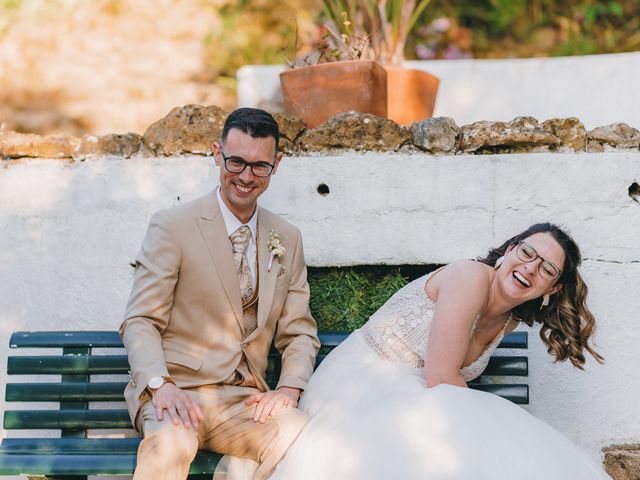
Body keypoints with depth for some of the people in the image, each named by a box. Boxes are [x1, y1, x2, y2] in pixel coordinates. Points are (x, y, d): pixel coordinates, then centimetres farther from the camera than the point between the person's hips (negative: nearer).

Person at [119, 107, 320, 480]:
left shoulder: (288, 239, 14)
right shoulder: (172, 226, -1)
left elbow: (299, 332, 16)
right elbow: (140, 321, -4)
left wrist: (290, 387, -5)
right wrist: (161, 385, -23)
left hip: (245, 399, 4)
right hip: (177, 392, -4)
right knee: (171, 443, -38)